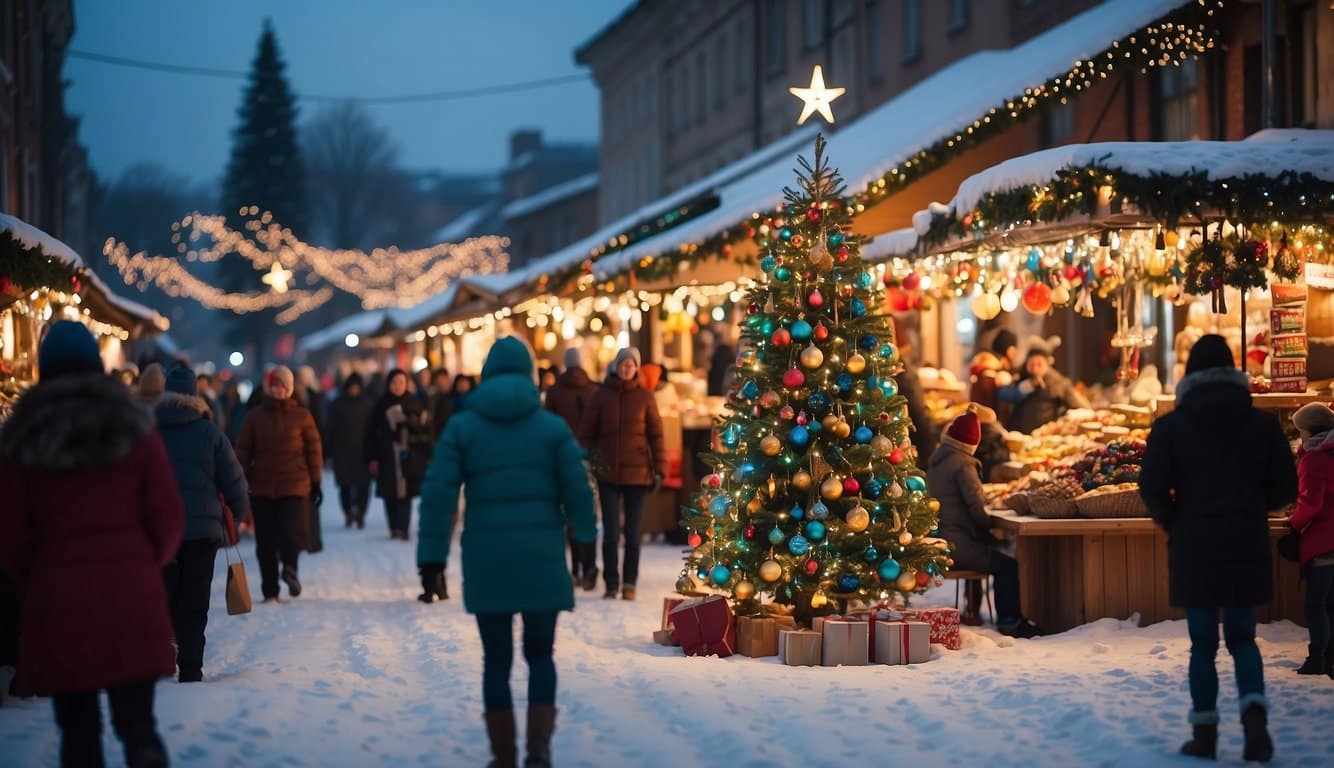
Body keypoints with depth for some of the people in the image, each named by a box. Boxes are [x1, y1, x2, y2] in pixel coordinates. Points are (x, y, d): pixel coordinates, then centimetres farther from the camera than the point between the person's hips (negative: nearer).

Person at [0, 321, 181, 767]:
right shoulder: (133, 428, 3)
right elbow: (167, 517, 1)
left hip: (57, 601, 0)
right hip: (132, 599, 0)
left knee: (77, 730, 8)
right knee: (138, 721, 4)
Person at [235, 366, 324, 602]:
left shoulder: (301, 416, 3)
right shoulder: (254, 417, 5)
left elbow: (313, 449, 6)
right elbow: (243, 452, 8)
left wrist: (315, 482, 4)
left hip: (294, 487, -2)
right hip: (262, 489, 2)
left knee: (292, 532, -16)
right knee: (265, 543, 3)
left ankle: (290, 568, 12)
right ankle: (270, 590, 14)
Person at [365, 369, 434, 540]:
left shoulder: (414, 404, 4)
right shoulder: (380, 406, 5)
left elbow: (427, 431, 3)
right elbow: (371, 434, 6)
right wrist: (372, 458, 0)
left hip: (409, 457, -1)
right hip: (387, 458, 1)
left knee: (405, 493, -9)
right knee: (390, 495, 4)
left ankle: (402, 529, -11)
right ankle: (395, 529, 14)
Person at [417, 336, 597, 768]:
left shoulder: (462, 427, 1)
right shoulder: (552, 427, 1)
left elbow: (438, 494, -4)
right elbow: (577, 489, -1)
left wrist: (432, 557, -2)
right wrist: (585, 535, 18)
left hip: (486, 560, 0)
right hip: (541, 558, 0)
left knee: (497, 660, 9)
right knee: (540, 655, 11)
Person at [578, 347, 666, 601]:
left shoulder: (645, 397, 2)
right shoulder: (601, 395, 4)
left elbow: (656, 434, 4)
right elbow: (587, 432, 7)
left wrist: (659, 469, 0)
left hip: (637, 473, 0)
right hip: (607, 473, 0)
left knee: (633, 533, 4)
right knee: (611, 533, 0)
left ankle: (630, 584, 13)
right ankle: (611, 584, 8)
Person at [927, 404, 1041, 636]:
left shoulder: (937, 459, 11)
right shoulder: (962, 464, -15)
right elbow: (975, 504, -17)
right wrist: (988, 528, -2)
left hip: (939, 538, 10)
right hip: (956, 542, -10)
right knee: (1009, 566, -9)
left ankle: (972, 611, 32)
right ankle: (1009, 621, -9)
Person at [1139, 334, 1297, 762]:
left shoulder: (1172, 427, -4)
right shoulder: (1262, 424, 2)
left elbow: (1152, 488, -9)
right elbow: (1285, 488, 2)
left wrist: (1172, 523, 10)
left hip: (1195, 549, -2)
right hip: (1247, 549, 2)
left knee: (1203, 643, 7)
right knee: (1241, 637, 13)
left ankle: (1205, 734, 6)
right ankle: (1254, 713, -9)